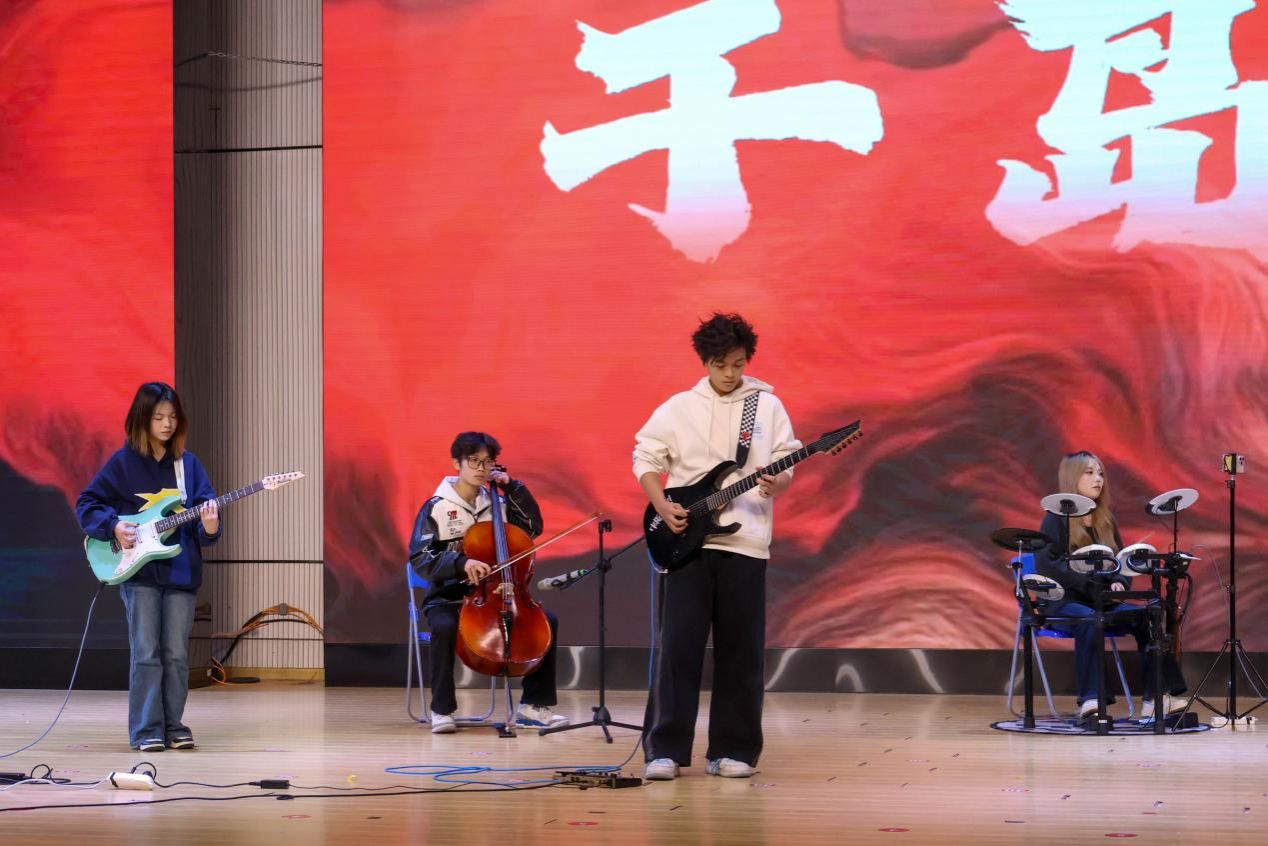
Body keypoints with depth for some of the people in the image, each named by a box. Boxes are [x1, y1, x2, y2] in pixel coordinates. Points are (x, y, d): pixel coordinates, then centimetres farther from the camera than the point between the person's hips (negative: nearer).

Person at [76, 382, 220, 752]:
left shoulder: (188, 464, 6)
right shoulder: (123, 462, -1)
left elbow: (205, 507, 2)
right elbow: (86, 504, 2)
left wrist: (209, 527, -20)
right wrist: (113, 527, -14)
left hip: (181, 569, 2)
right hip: (138, 569, -2)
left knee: (176, 653, 4)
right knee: (145, 652, -4)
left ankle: (173, 725, 11)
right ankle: (146, 729, 0)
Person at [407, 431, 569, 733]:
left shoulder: (497, 503, 9)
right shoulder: (436, 508, -5)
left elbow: (533, 527, 9)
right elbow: (420, 559, -12)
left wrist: (513, 488, 2)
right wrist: (460, 563, -28)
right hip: (449, 598, -4)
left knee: (547, 620, -15)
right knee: (444, 627, -38)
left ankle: (534, 705, -7)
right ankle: (442, 710, -25)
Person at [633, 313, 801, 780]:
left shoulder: (769, 407, 5)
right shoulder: (678, 408, 4)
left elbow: (785, 467, 5)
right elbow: (645, 458, 7)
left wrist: (777, 484, -18)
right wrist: (663, 508, -7)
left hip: (745, 541, 1)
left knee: (741, 649, 2)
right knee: (678, 645, -4)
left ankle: (731, 750, 10)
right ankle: (664, 749, 1)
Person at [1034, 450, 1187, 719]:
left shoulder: (1106, 520, 16)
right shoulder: (1056, 519, -3)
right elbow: (1045, 564, -15)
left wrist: (1119, 582, -9)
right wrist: (1088, 583, -25)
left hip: (1102, 600, 6)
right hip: (1064, 602, -6)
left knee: (1146, 617, -19)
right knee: (1089, 620, -38)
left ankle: (1155, 698, -23)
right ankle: (1090, 700, -41)